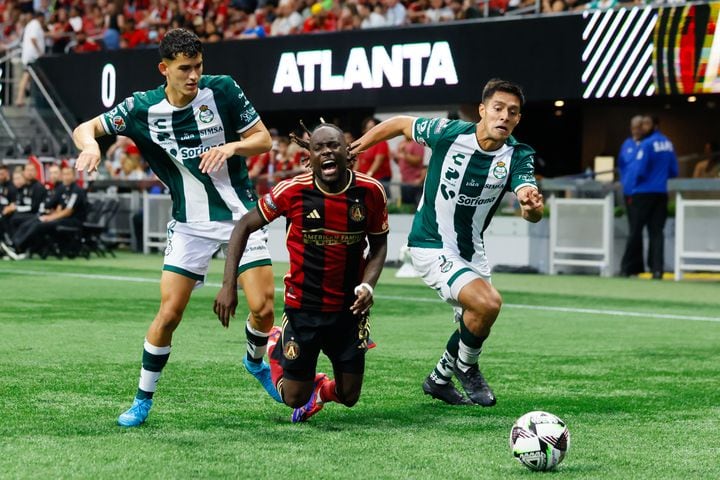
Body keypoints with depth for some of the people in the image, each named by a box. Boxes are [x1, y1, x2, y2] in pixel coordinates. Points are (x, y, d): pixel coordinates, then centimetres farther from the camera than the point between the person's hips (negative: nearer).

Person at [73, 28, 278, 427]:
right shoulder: (142, 108, -8)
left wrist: (231, 146, -21)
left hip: (240, 214, 0)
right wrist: (90, 144, -24)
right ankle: (143, 400, 9)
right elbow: (85, 128, -1)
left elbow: (263, 139, -1)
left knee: (263, 308, -8)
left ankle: (256, 362, 26)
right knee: (169, 313, -8)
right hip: (190, 225, 0)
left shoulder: (222, 90, -9)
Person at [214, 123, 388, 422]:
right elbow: (244, 226, -4)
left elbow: (379, 245, 6)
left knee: (348, 397, 4)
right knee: (294, 399, 6)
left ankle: (321, 390, 42)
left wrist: (368, 285, -12)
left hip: (349, 309, 2)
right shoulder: (293, 190, -14)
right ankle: (276, 345, 38)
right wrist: (228, 285, -12)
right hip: (302, 308, -2)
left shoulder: (370, 192, -9)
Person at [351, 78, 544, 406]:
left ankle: (440, 378, 46)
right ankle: (466, 368, 3)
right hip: (431, 247, -5)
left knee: (473, 323, 18)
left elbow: (532, 211, -29)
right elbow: (400, 124, -3)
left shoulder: (517, 157, -14)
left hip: (471, 250, 6)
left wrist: (532, 206, -52)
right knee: (488, 302, -25)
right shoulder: (448, 133, -20)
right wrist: (354, 148, 1)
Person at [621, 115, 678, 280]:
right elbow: (674, 171, 12)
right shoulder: (668, 144, 8)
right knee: (657, 232, 5)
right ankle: (657, 268, -2)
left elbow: (639, 170, -16)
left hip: (643, 192, -6)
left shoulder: (647, 144, -13)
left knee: (635, 231, 1)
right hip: (661, 193, 6)